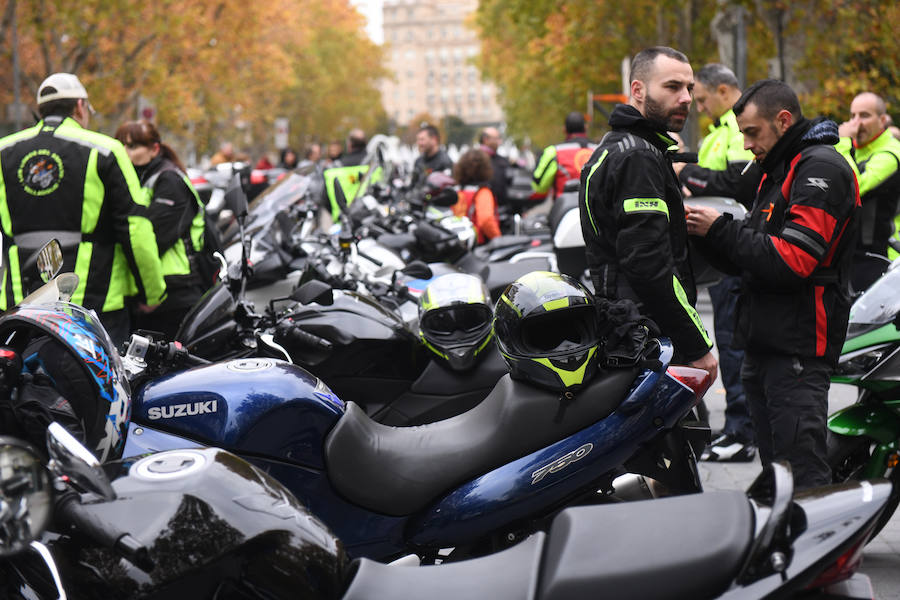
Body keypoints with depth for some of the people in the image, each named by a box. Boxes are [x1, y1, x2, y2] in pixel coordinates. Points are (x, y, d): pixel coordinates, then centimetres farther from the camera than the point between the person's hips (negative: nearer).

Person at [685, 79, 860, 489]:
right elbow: (754, 260, 17)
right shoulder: (778, 170, 22)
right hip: (765, 343, 10)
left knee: (803, 476, -13)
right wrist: (709, 234, 0)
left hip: (798, 346, -10)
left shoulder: (821, 168, -9)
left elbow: (790, 260, -20)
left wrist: (721, 231, -13)